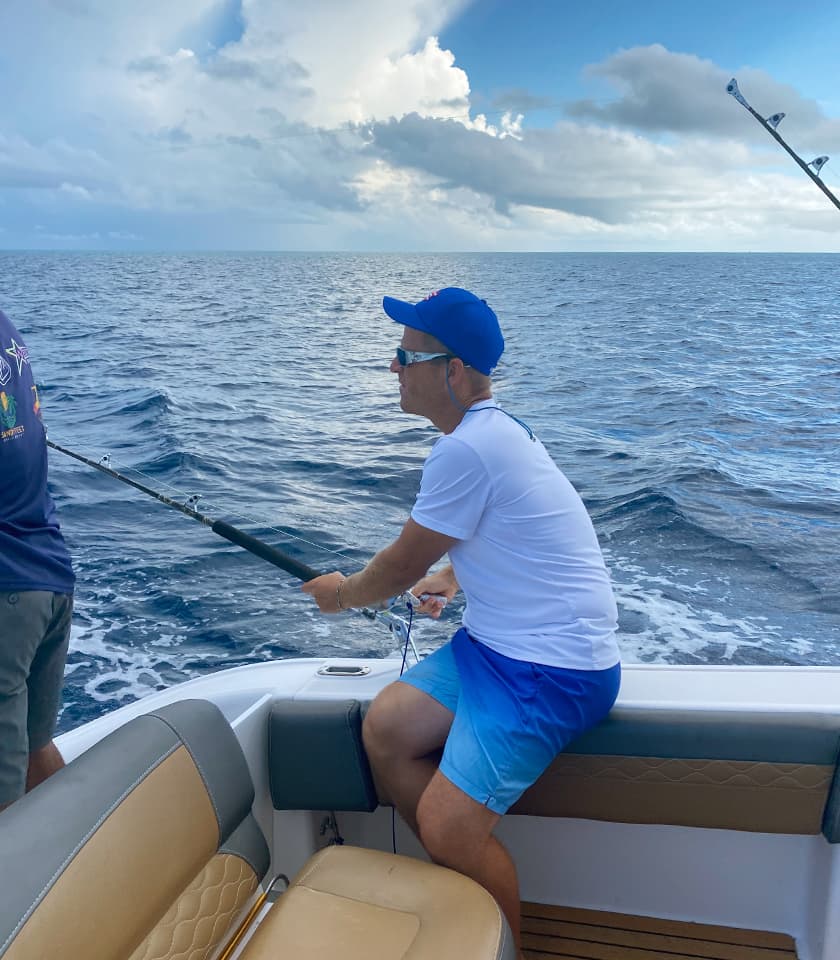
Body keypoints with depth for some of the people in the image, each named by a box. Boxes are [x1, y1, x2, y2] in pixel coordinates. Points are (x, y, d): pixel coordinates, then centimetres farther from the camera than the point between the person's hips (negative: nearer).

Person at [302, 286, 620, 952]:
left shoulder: (466, 448, -22)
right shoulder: (498, 426, 10)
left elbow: (401, 570, -11)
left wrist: (342, 594, 8)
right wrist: (453, 575, 14)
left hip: (552, 667, -10)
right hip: (500, 640, 10)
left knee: (447, 829, -15)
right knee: (384, 728, 3)